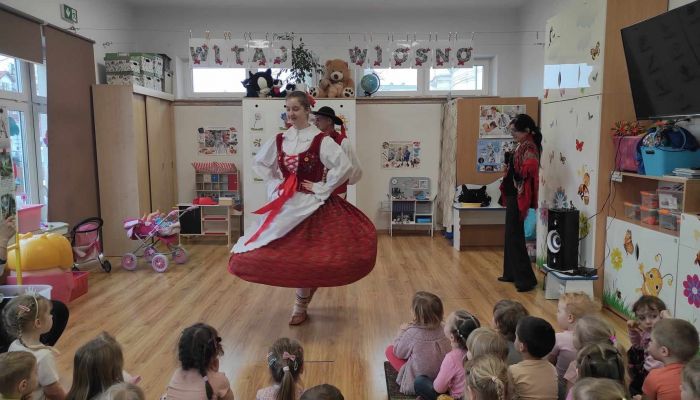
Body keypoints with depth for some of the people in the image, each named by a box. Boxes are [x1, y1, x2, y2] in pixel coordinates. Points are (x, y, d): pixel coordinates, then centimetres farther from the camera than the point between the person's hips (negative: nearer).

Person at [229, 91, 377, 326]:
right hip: (284, 204, 5)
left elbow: (344, 166, -17)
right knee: (283, 252, 5)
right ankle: (302, 301, 27)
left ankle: (301, 307, 18)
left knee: (303, 253, -1)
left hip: (310, 204, -5)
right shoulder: (279, 140, 5)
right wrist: (275, 183, 9)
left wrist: (322, 188, -14)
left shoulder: (321, 140, -10)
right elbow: (259, 163, 19)